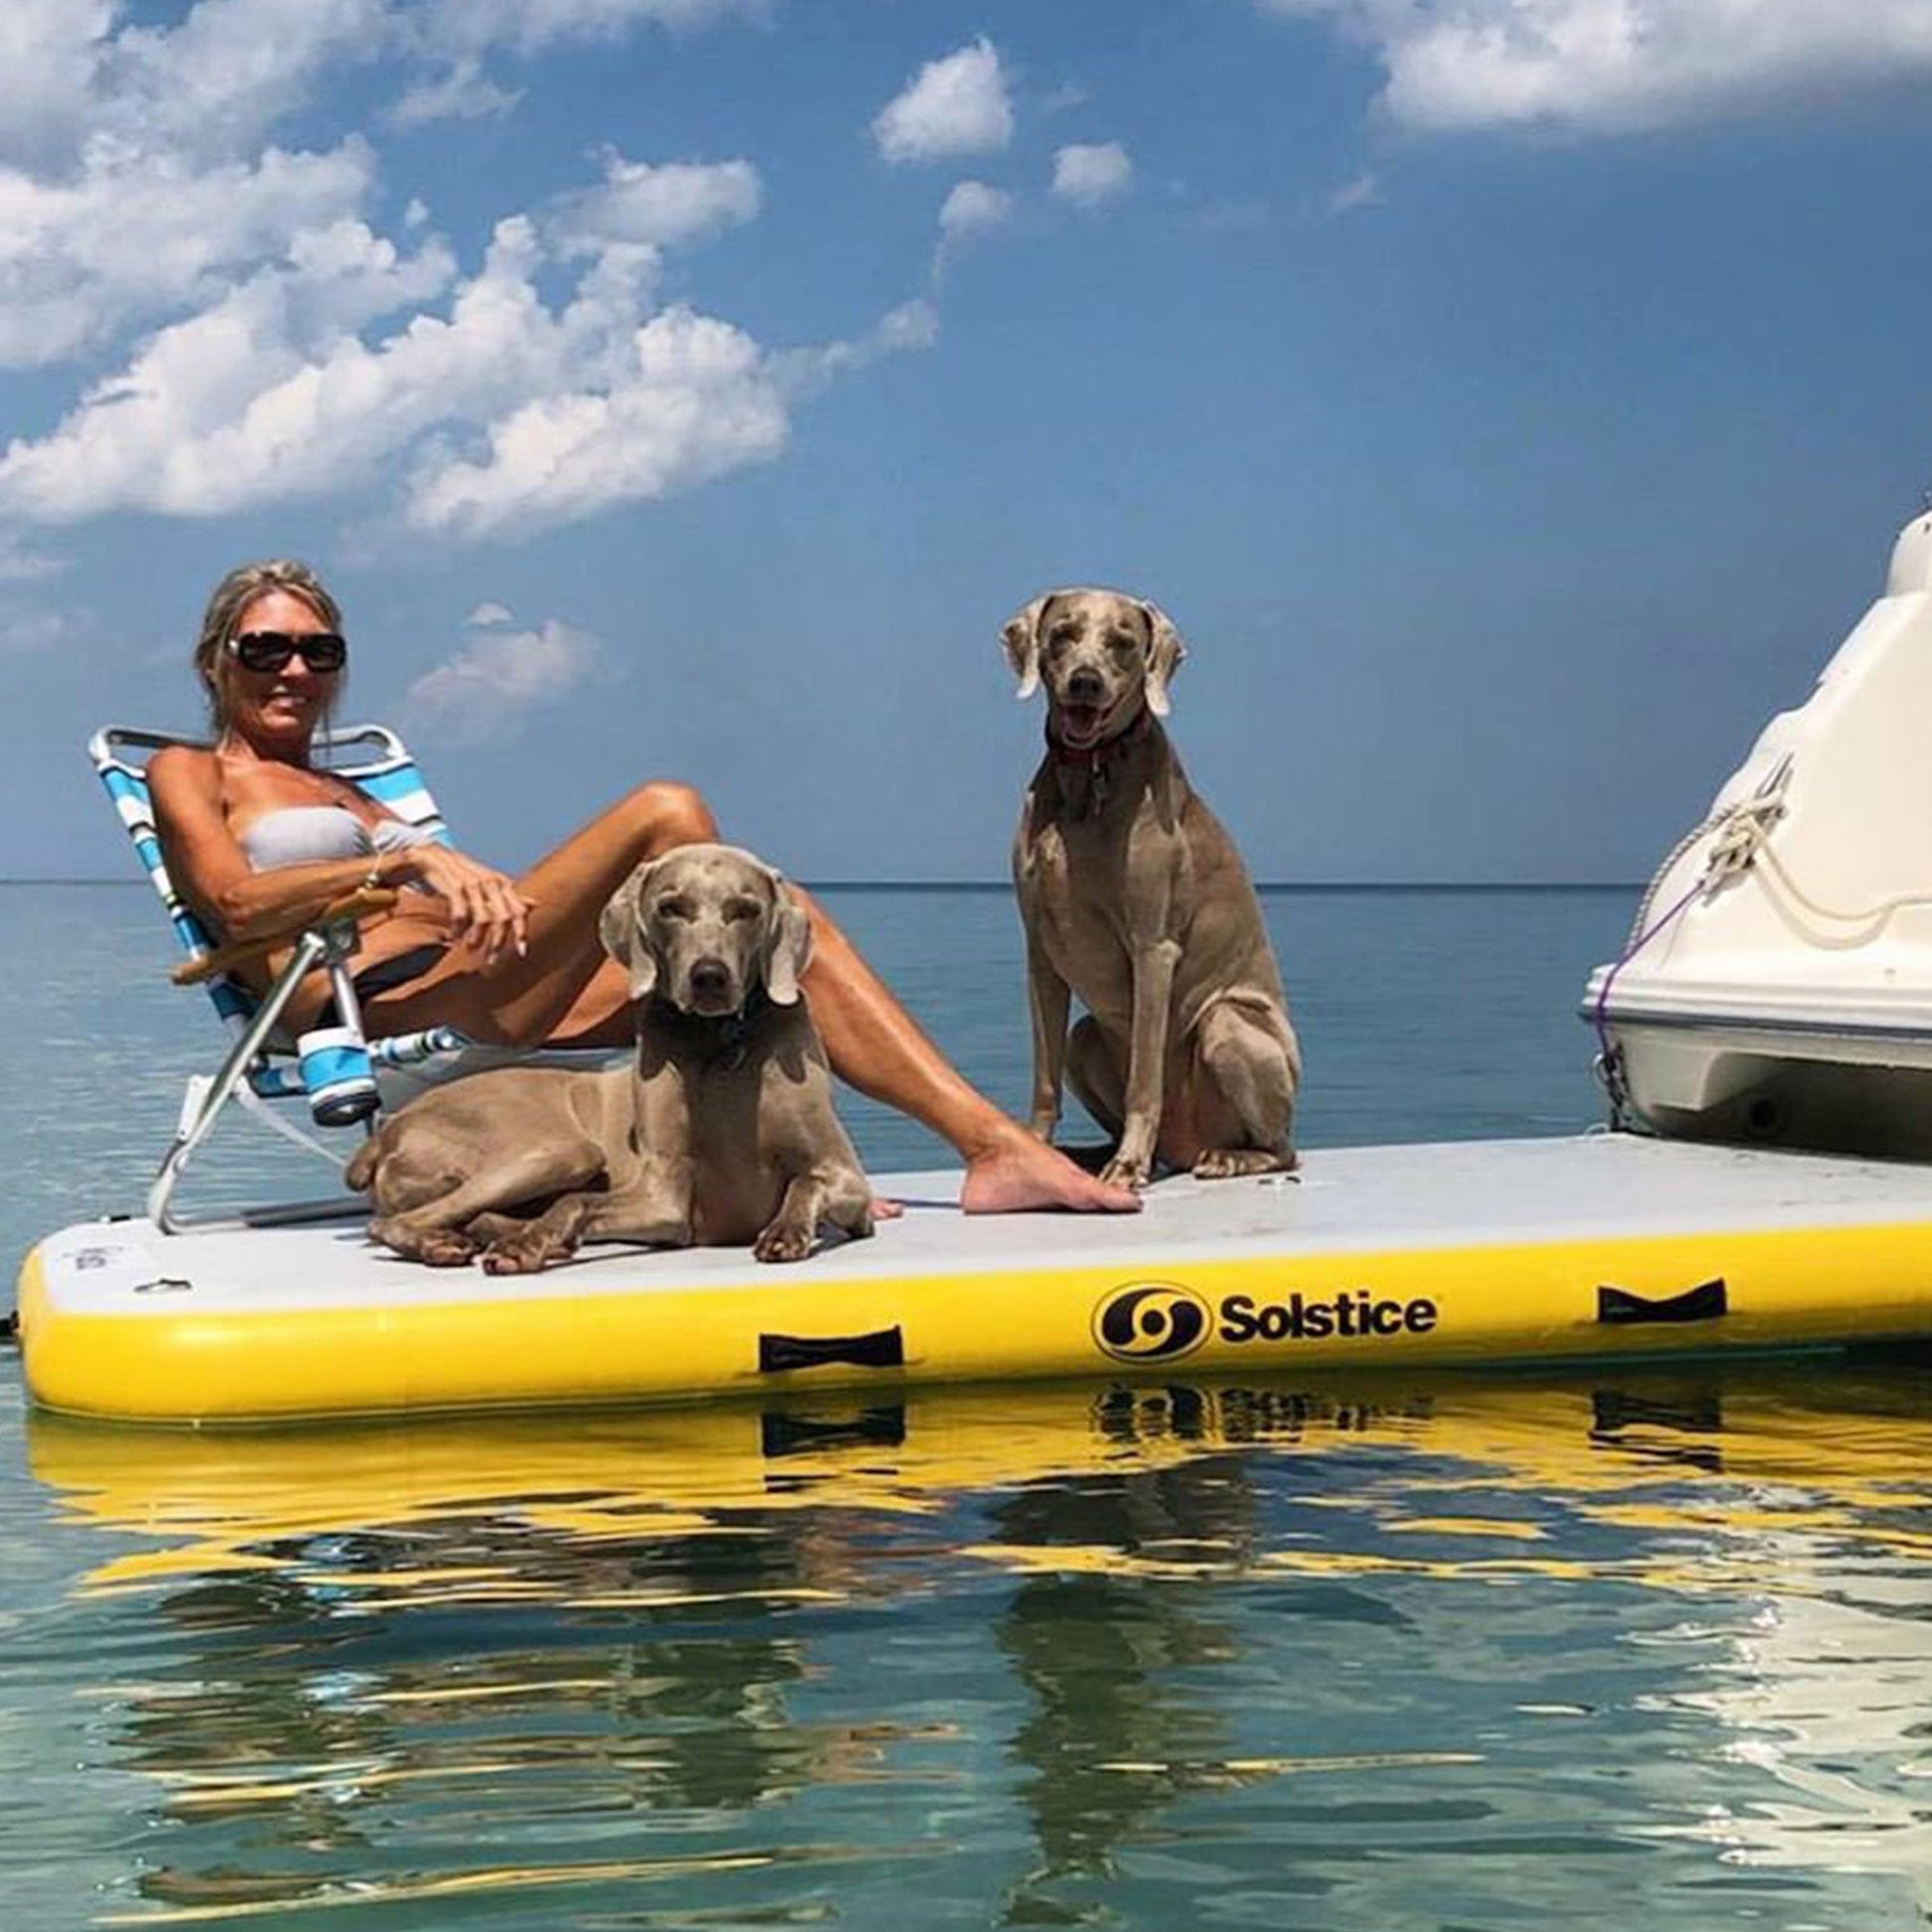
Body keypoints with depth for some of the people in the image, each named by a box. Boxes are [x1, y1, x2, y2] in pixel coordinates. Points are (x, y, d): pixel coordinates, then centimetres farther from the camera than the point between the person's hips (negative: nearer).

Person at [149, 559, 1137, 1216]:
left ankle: (991, 1141, -17)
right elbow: (233, 901, -8)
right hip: (379, 1005, -8)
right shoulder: (188, 773, 14)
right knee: (664, 812, -22)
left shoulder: (350, 791, 36)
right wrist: (408, 862, -21)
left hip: (479, 995, 8)